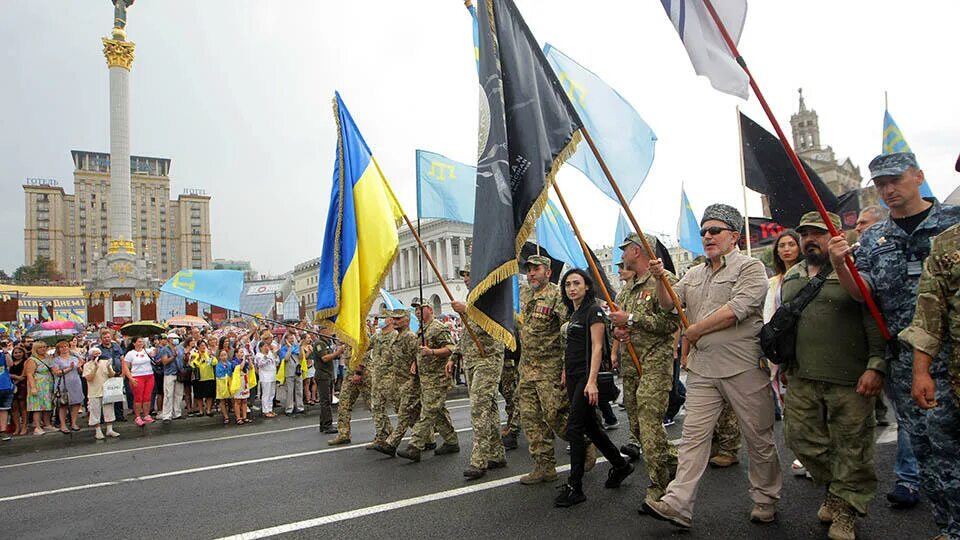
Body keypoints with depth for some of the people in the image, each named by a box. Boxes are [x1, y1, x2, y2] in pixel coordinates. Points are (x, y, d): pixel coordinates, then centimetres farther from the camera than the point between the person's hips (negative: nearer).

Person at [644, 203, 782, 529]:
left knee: (758, 438, 9)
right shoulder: (694, 275, 17)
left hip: (743, 367, -5)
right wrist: (660, 280, -7)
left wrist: (696, 329, -9)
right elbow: (668, 304, 11)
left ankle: (765, 499, 28)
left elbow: (737, 309, -17)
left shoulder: (750, 268, -3)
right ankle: (677, 505, 1)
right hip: (702, 369, 5)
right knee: (693, 435, 1)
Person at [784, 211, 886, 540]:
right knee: (801, 438, 8)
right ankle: (834, 488, 31)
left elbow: (875, 322, -8)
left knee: (852, 446, 4)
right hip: (801, 378, 6)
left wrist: (876, 366, -14)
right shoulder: (790, 277, 15)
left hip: (849, 378, -5)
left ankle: (846, 507, 21)